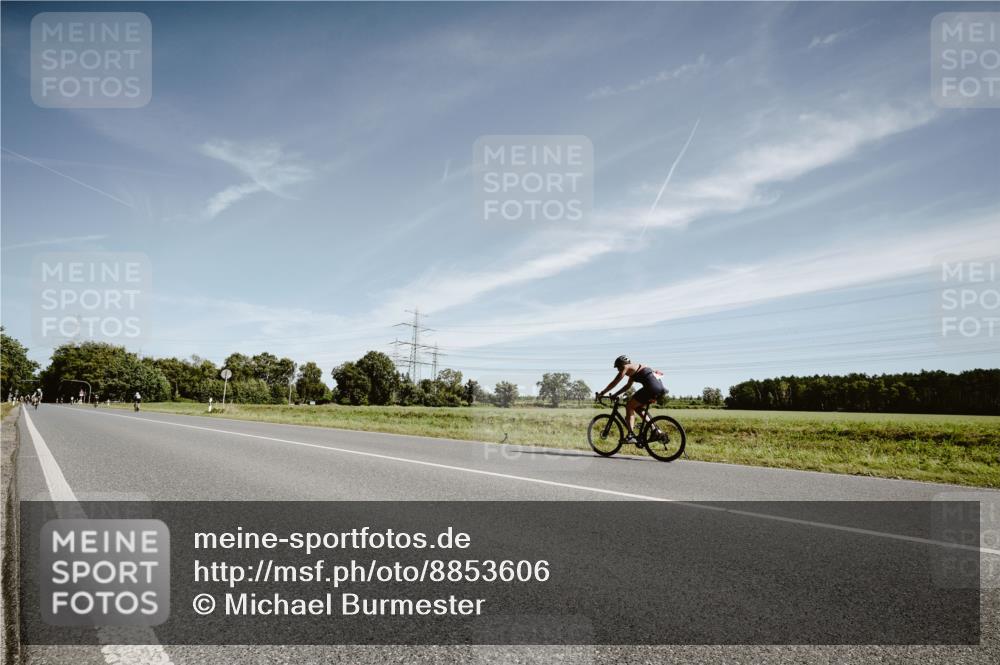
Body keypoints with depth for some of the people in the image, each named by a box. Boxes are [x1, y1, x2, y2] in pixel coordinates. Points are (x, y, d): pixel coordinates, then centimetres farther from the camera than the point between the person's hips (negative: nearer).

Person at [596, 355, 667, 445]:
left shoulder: (626, 367, 4)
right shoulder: (634, 368, 30)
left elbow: (614, 383, 2)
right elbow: (628, 386, 36)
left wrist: (602, 393, 10)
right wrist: (615, 394, 34)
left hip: (651, 387, -9)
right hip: (660, 386, 9)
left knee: (629, 406, -1)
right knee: (638, 408, 23)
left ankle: (631, 435, -11)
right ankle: (655, 431, 19)